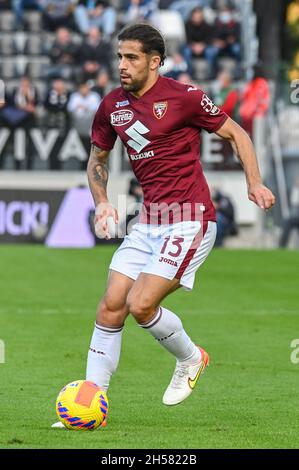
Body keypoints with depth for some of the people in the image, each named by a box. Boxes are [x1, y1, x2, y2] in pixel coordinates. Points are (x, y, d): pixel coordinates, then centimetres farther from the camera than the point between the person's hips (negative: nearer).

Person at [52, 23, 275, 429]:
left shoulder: (184, 97, -11)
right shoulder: (112, 106, 6)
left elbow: (236, 134, 1)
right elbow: (98, 158, 21)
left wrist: (255, 183, -10)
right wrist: (101, 202, 4)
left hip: (189, 219, -6)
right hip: (149, 220, 6)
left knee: (140, 305, -16)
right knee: (111, 305, -3)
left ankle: (190, 359, 14)